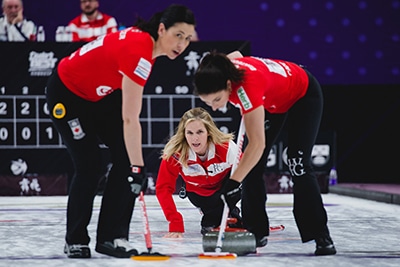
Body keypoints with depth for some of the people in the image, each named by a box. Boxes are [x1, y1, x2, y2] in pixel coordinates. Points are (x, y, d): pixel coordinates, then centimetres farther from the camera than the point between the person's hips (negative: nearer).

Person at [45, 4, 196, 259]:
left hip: (99, 93, 8)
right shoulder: (139, 52, -34)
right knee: (90, 164, -11)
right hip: (66, 92, -8)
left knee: (125, 156, -3)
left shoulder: (146, 40, -10)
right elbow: (130, 119, -36)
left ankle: (111, 236, 1)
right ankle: (75, 240, 6)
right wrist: (138, 168, -35)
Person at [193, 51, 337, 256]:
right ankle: (256, 232, 7)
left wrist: (233, 183, -50)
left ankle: (322, 237, -10)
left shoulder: (247, 86, -45)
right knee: (251, 166, -2)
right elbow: (236, 55, 2)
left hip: (303, 95, -7)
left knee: (299, 166, -17)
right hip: (271, 102, 7)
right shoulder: (223, 72, -25)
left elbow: (257, 145, -47)